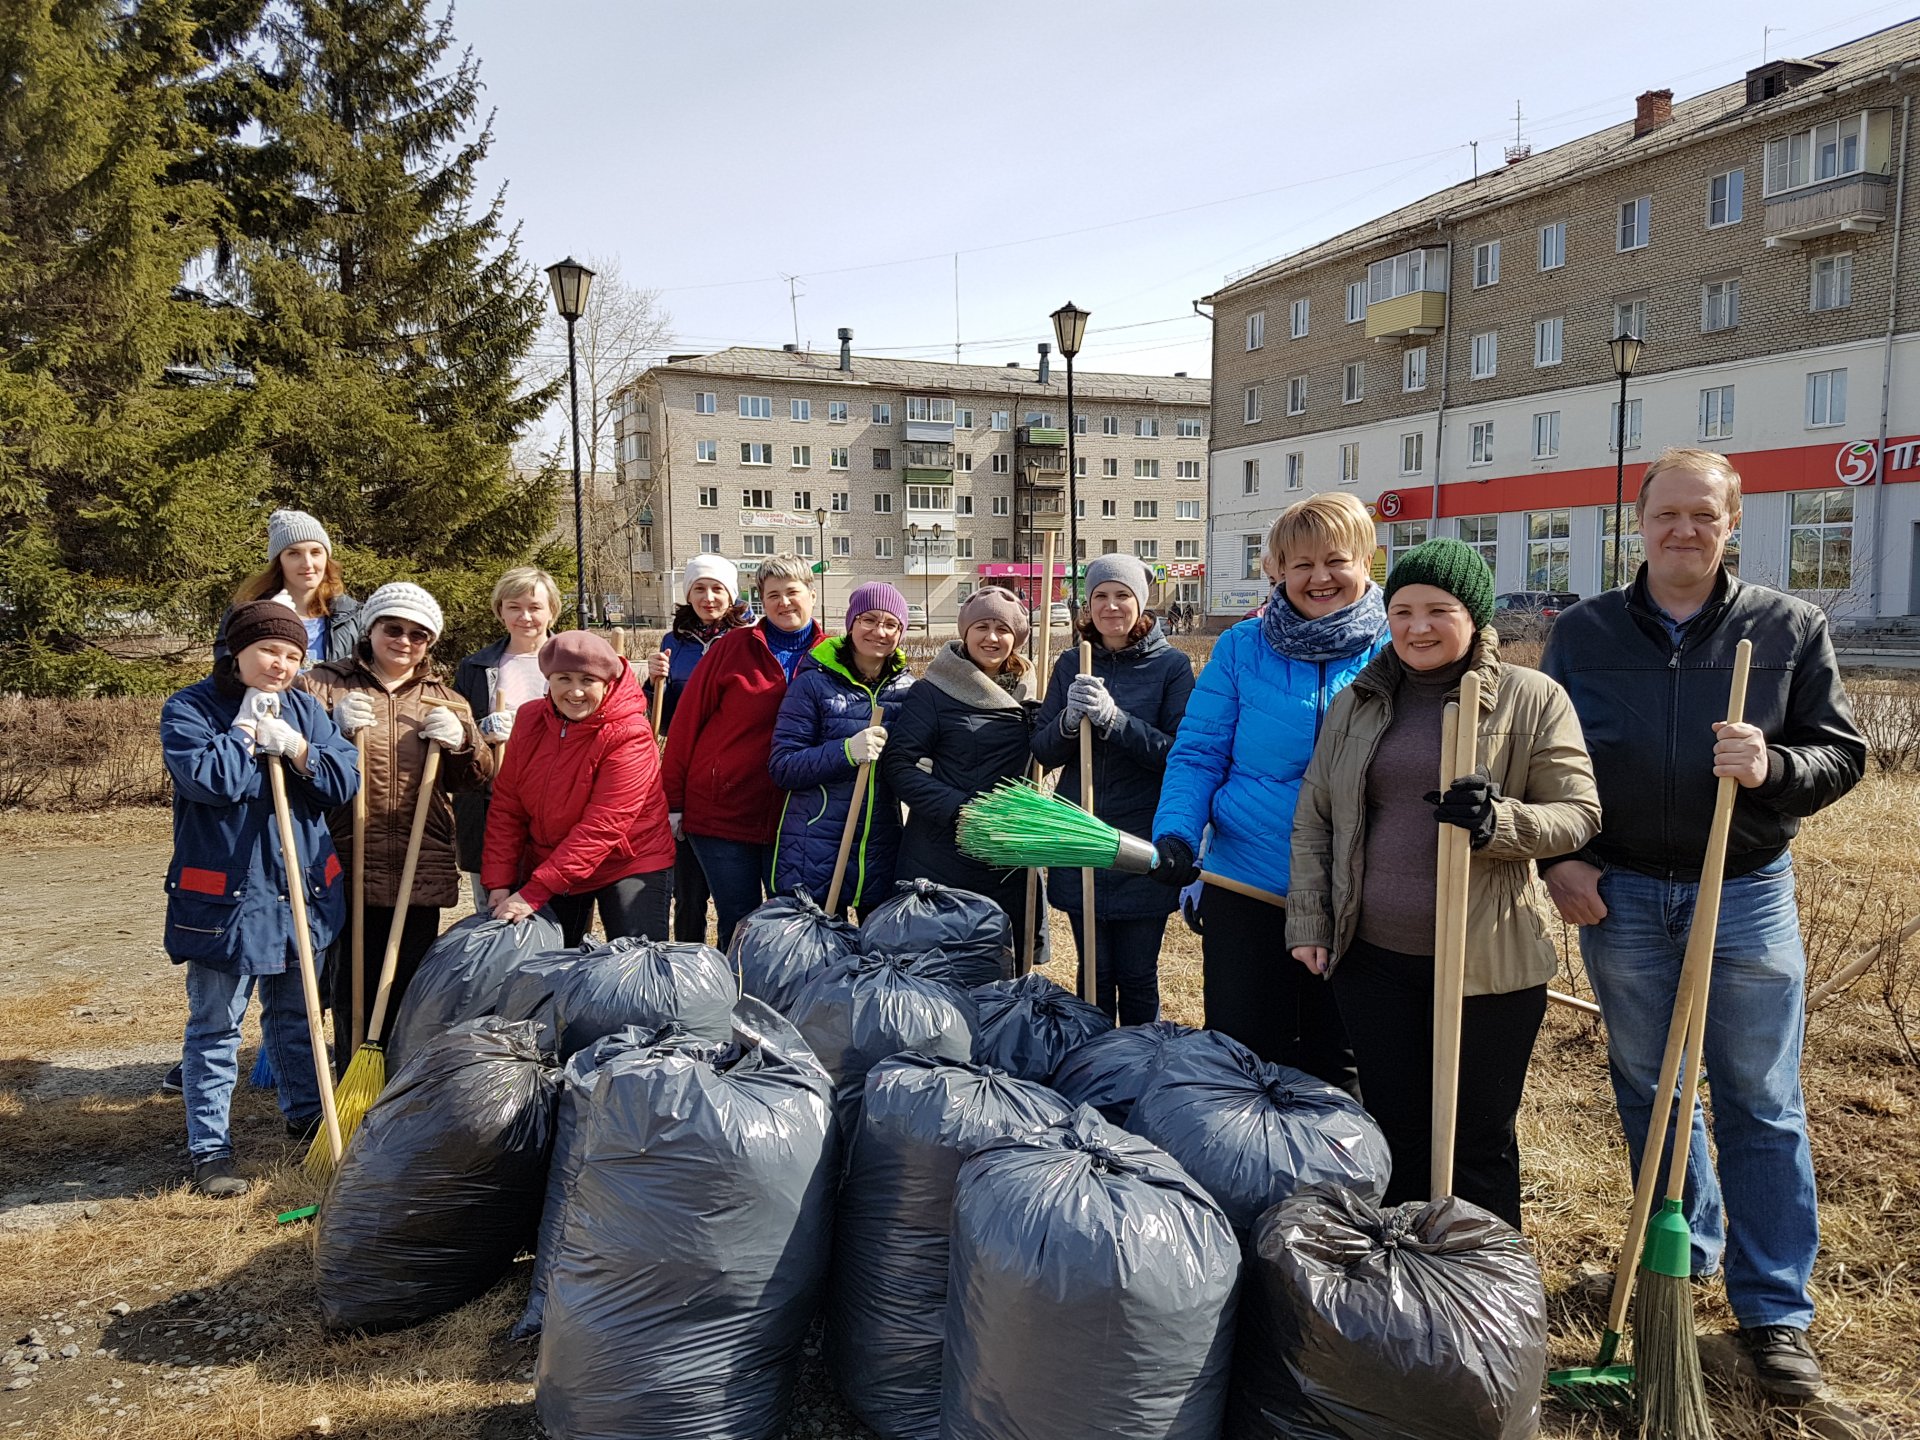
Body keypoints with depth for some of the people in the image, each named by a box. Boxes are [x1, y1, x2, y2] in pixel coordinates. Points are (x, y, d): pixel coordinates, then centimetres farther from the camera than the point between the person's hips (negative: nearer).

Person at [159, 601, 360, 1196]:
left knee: (296, 1016, 20)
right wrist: (246, 728, -14)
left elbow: (345, 782, -2)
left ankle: (306, 1116, 37)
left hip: (303, 892, 5)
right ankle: (209, 1149, 16)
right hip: (223, 895, -5)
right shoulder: (190, 708, -7)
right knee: (215, 1028, 4)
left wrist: (295, 748, -16)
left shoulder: (305, 709, 6)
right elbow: (206, 779, -24)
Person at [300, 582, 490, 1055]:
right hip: (347, 868, -2)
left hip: (421, 870, 3)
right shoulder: (324, 684, 6)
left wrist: (462, 741, -7)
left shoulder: (445, 699, 16)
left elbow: (477, 776, 14)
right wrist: (335, 730, -16)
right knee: (352, 988, 0)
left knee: (411, 992, 9)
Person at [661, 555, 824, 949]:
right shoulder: (732, 647, -2)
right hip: (721, 813, -1)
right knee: (737, 926, 6)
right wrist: (674, 801, -2)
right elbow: (686, 721, -1)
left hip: (790, 821, 1)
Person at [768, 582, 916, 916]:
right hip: (815, 853, -3)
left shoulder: (907, 688, 6)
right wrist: (847, 751, -23)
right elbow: (781, 766, -10)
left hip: (882, 851, 4)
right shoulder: (813, 683, -5)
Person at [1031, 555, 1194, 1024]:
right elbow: (1043, 752, 3)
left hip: (1142, 843, -3)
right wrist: (1070, 719, -18)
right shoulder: (1072, 665, 7)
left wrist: (1113, 719, -24)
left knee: (1137, 978, 6)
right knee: (1093, 974, 11)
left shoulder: (1171, 665, -3)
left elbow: (1178, 753, -12)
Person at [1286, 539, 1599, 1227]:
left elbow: (1580, 813, -5)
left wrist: (1497, 822, -24)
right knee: (1393, 1131, 15)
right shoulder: (1357, 701, 8)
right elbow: (1313, 817, 10)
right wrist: (1308, 922, 4)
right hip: (1373, 956, 4)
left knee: (1479, 1140, 8)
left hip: (1488, 960, -3)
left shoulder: (1533, 699, -4)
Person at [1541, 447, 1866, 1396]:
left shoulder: (1790, 629, 0)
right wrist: (1559, 855, -4)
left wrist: (1774, 768, -21)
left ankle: (1775, 1310, 19)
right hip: (1618, 896, 2)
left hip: (1746, 894, -1)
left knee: (1761, 1105, 5)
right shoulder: (1582, 632, 3)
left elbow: (1842, 753, 0)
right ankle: (1685, 1254, 34)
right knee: (1648, 1094, 13)